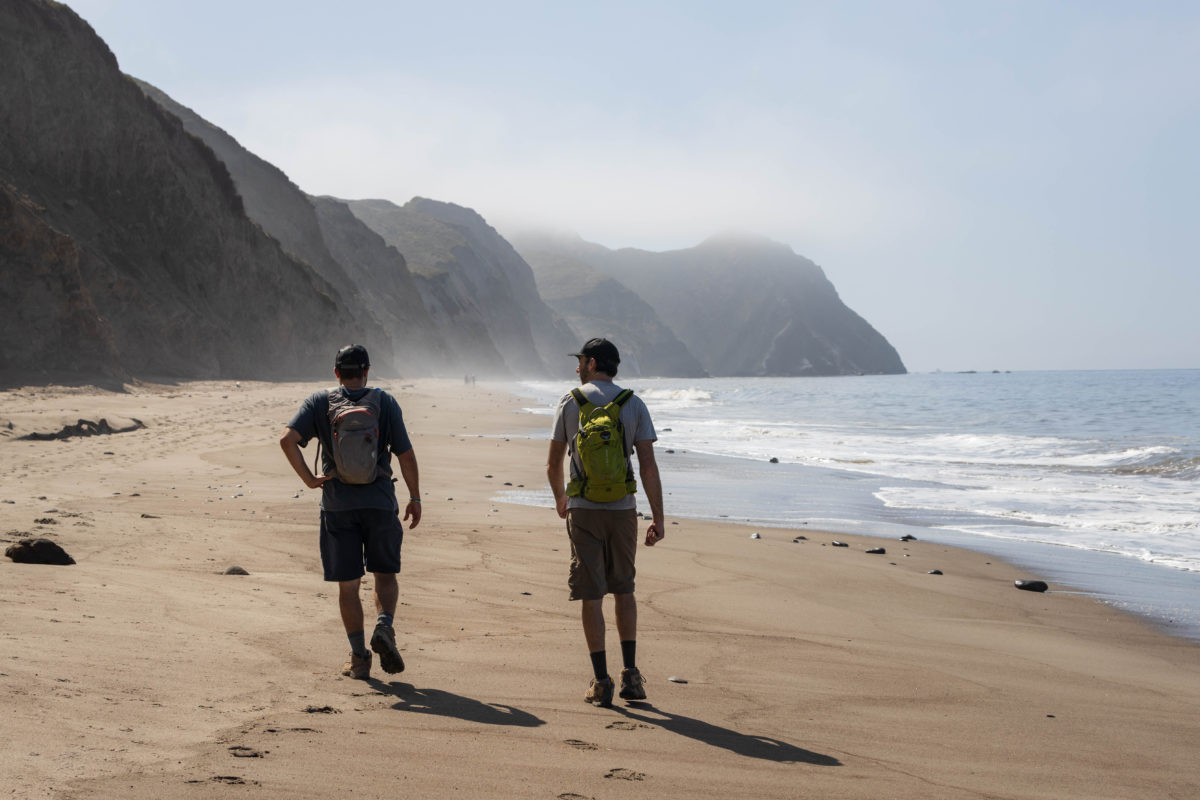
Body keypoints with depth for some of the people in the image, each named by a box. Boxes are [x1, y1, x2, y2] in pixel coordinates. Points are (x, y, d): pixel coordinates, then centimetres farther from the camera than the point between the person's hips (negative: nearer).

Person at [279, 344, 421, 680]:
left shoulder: (319, 402, 2)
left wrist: (309, 479, -4)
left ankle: (359, 657, 8)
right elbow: (406, 454, -2)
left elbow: (287, 440, -12)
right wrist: (415, 498, 6)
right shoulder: (384, 402, 1)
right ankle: (384, 628, -11)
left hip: (337, 504, 0)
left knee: (348, 584, 7)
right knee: (385, 574, 14)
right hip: (380, 501, 0)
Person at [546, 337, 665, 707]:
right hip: (623, 508, 2)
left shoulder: (570, 401, 0)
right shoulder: (634, 404, 2)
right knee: (624, 590, 17)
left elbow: (553, 463, 4)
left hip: (584, 510, -2)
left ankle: (601, 681, 1)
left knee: (591, 595, 2)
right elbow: (648, 466, -5)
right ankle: (631, 674, 12)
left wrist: (560, 498, 24)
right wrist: (658, 517, -2)